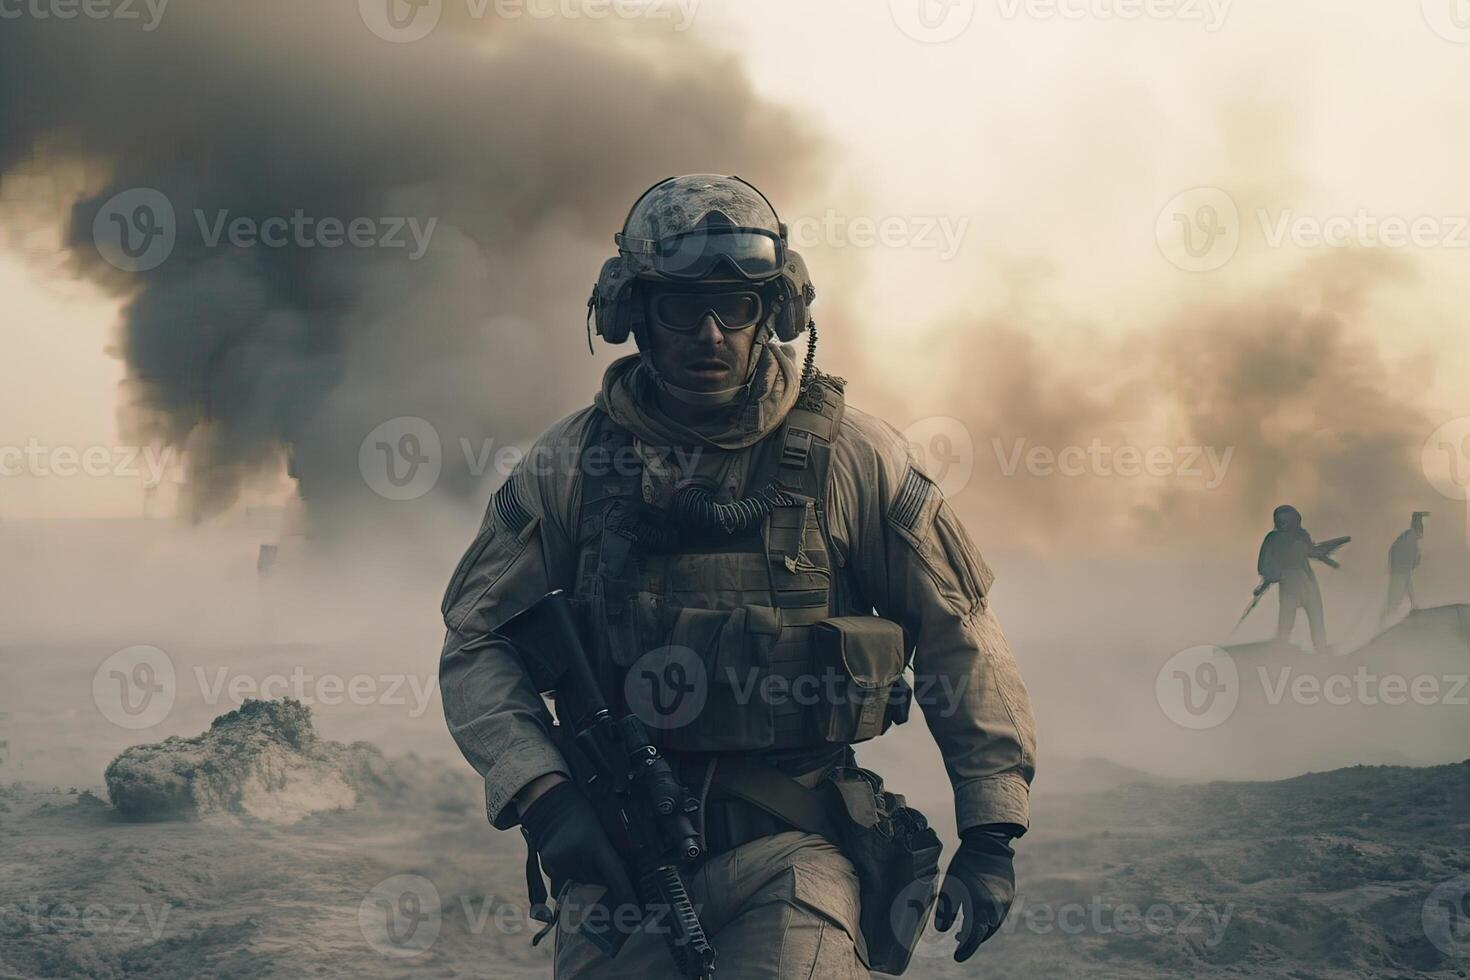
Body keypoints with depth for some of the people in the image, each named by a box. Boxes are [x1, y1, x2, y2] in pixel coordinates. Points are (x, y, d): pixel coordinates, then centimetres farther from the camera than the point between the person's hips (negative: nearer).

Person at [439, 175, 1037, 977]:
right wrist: (541, 795, -8)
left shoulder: (848, 454, 3)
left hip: (792, 846, -2)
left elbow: (958, 635, 8)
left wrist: (991, 833, 5)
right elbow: (479, 645, 8)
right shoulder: (570, 465, 5)